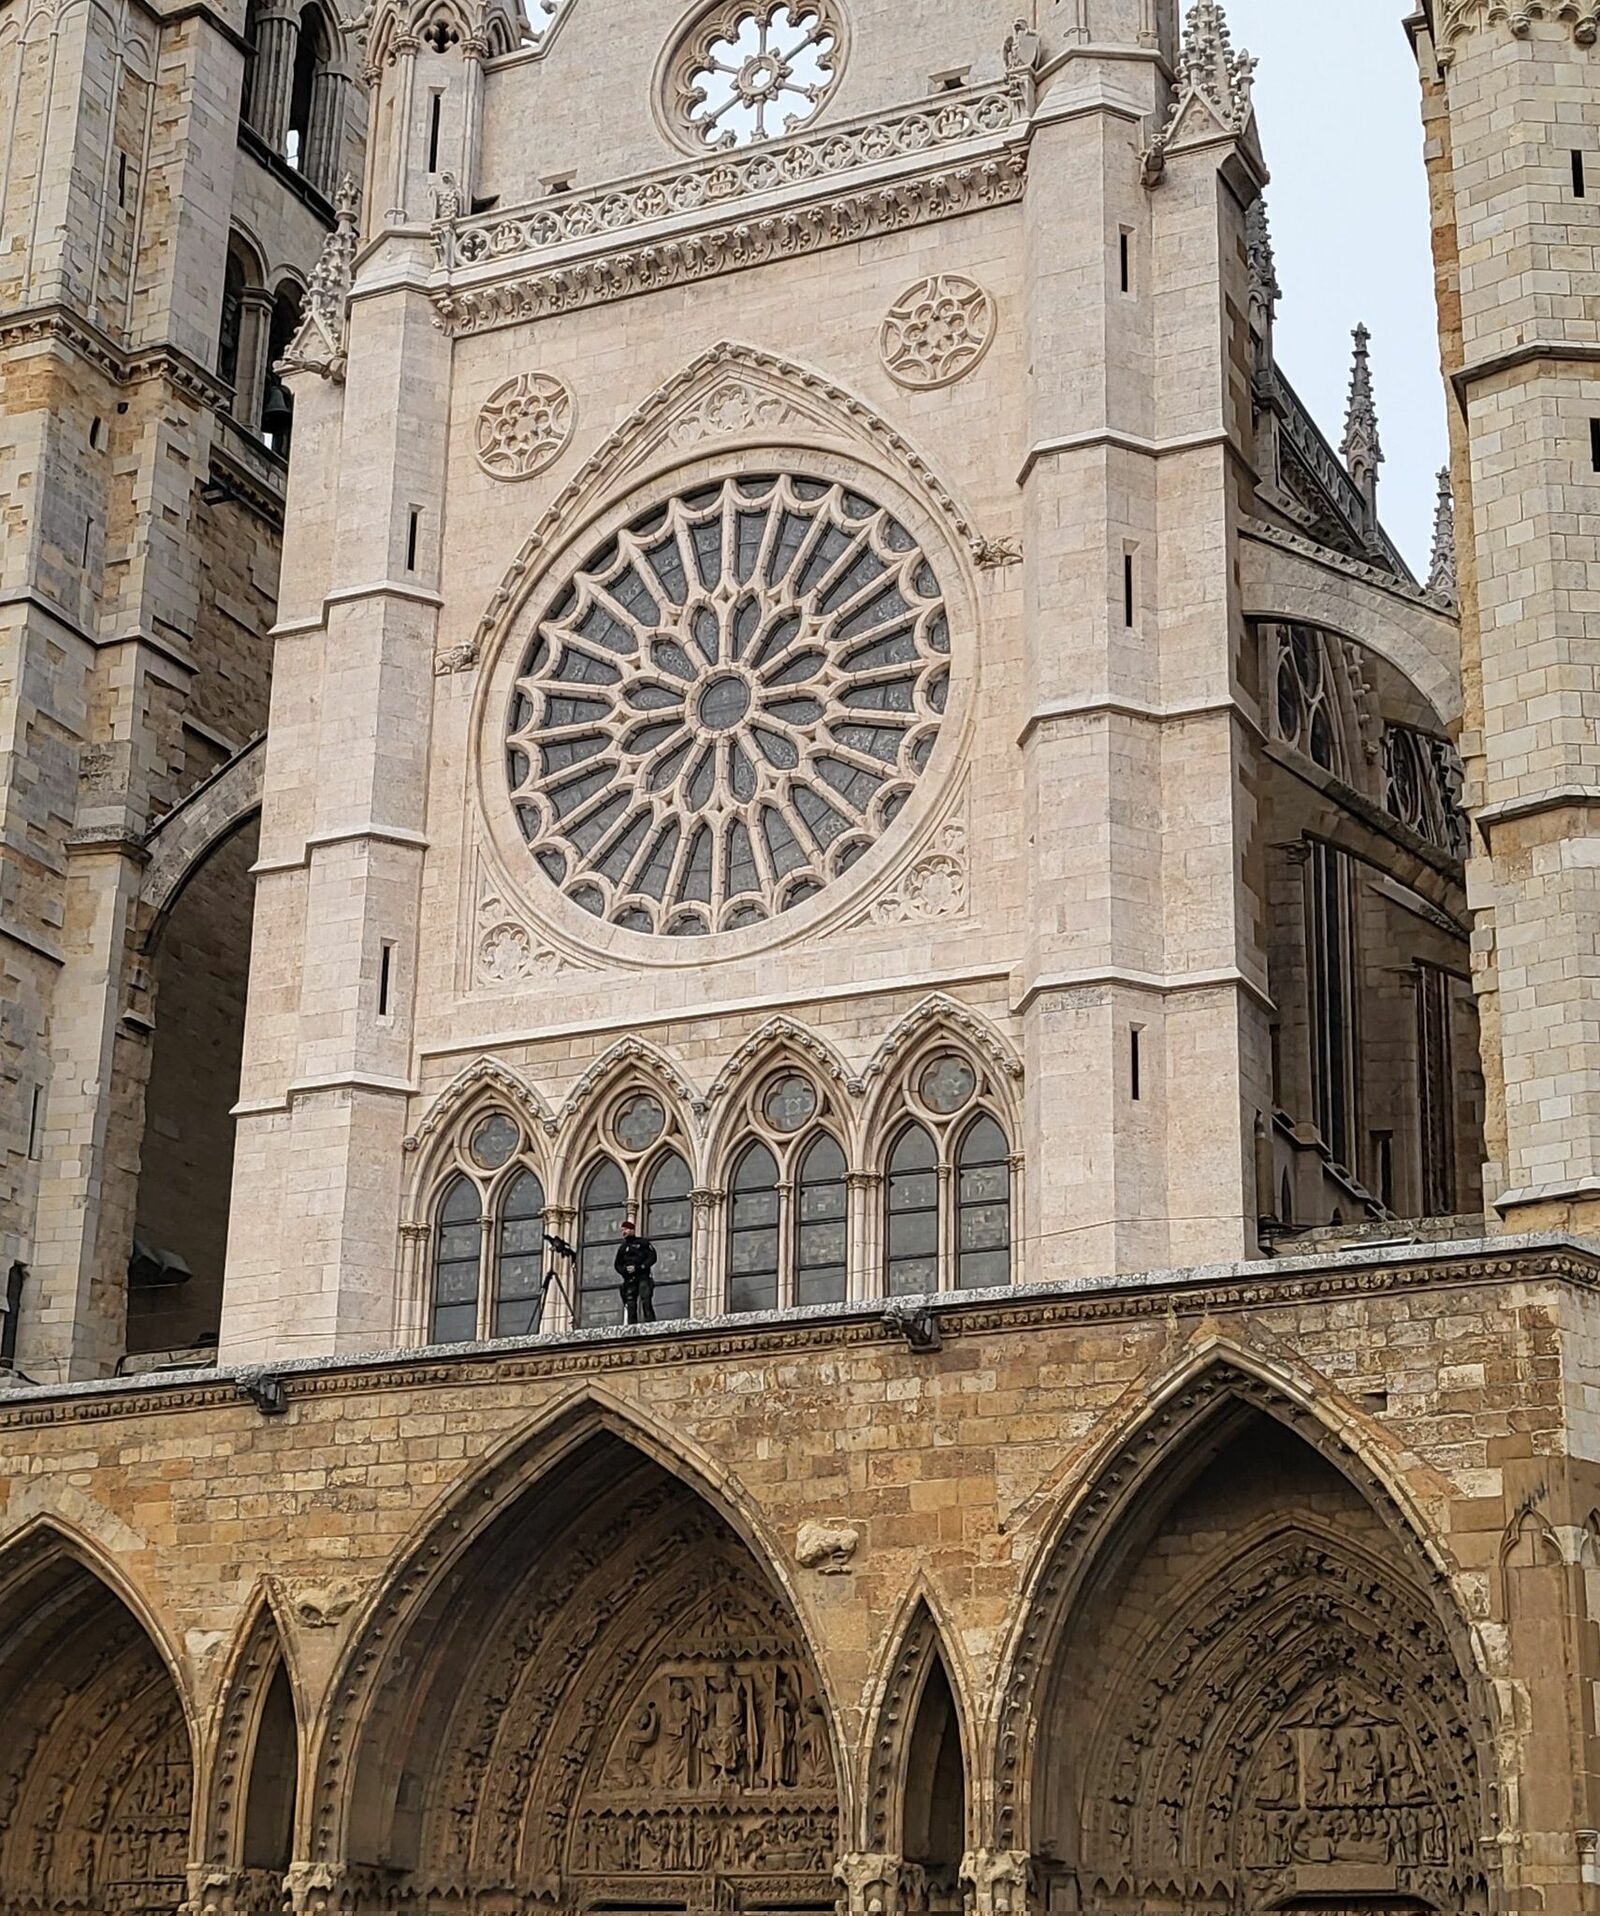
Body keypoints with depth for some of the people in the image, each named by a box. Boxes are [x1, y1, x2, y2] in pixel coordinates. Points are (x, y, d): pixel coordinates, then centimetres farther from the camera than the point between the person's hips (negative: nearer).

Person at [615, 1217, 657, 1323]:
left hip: (643, 1277, -4)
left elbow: (652, 1258, 0)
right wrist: (625, 1271, -5)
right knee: (630, 1305, -5)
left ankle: (650, 1324, -25)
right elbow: (618, 1265, 19)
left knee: (646, 1301, -20)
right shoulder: (622, 1248, 22)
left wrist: (638, 1268, -11)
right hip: (629, 1279, 4)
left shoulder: (643, 1242, 9)